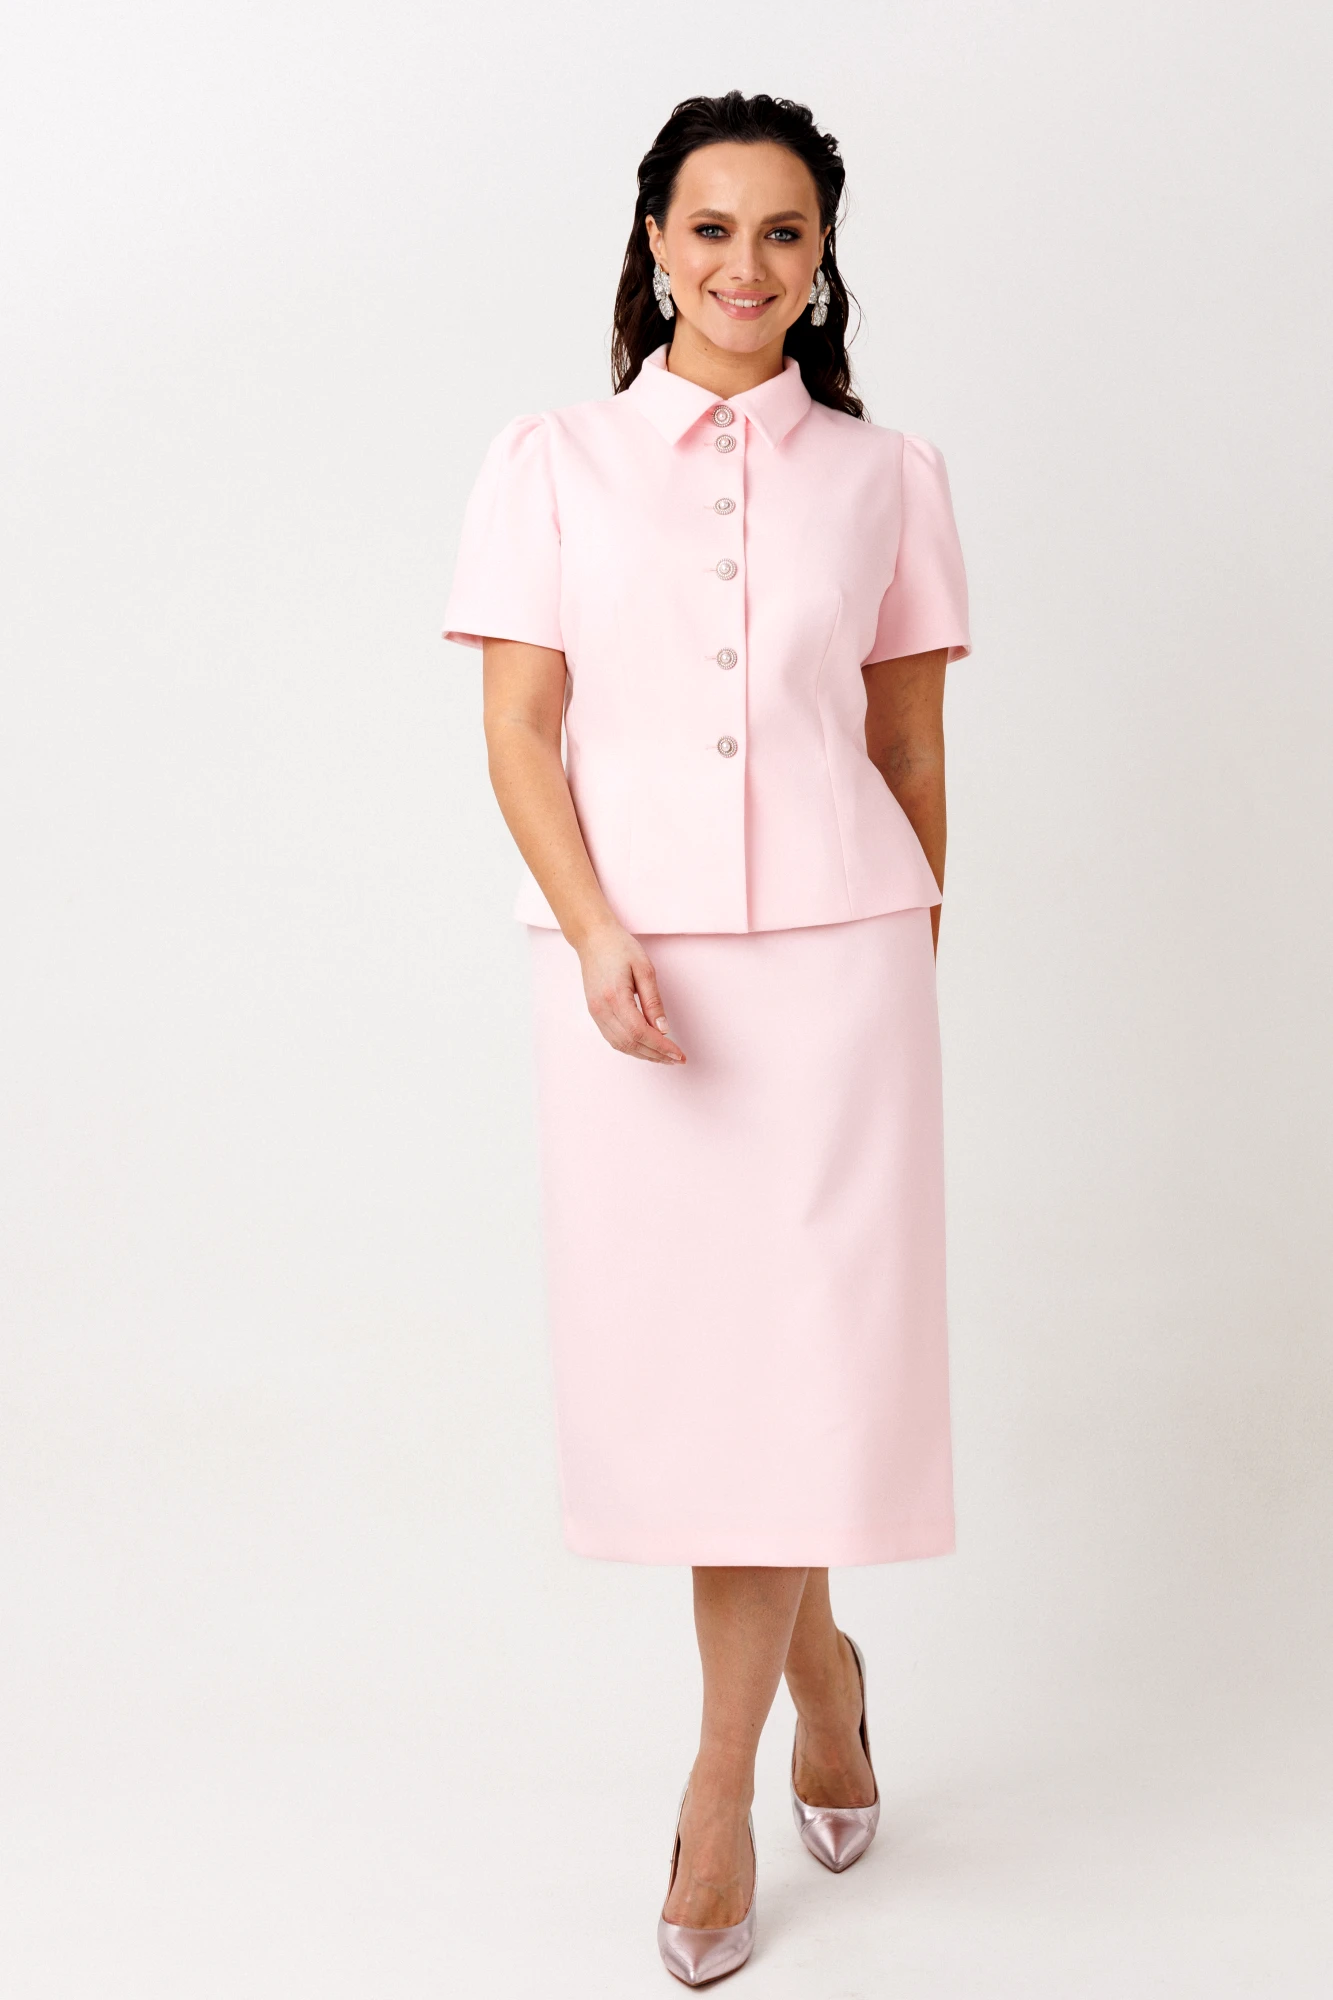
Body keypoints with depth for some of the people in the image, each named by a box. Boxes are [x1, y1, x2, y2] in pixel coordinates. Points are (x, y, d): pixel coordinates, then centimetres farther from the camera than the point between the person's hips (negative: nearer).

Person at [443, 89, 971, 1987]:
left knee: (799, 1334, -3)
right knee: (674, 1335, 6)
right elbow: (519, 728, 0)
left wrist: (916, 943, 12)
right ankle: (817, 1657, 32)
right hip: (625, 960, 1)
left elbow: (912, 741, 11)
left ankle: (720, 1780, 11)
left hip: (834, 954, 0)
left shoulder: (885, 477, 7)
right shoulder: (552, 463, 5)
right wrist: (599, 940, -13)